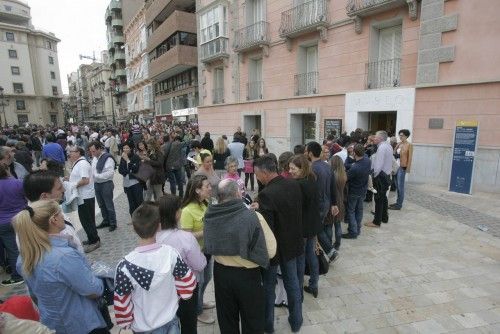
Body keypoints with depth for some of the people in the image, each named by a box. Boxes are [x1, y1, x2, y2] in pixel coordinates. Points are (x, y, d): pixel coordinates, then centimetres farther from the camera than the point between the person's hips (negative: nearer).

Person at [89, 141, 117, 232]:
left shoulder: (107, 158, -18)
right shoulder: (95, 158, 8)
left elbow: (110, 172, -23)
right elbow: (93, 169, 18)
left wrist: (98, 176, -23)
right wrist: (93, 176, 3)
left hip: (106, 184, -8)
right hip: (96, 184, 8)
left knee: (109, 205, 2)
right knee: (101, 205, 18)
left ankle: (113, 223, 15)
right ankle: (106, 221, 33)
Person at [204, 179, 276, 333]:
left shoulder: (210, 216, -15)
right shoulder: (253, 217, -26)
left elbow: (209, 245, 0)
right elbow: (270, 251, -21)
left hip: (220, 272, 4)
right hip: (247, 275, -3)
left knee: (226, 319, 27)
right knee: (252, 320, 23)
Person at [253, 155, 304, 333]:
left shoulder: (267, 194, -28)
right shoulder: (294, 184, -6)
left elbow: (266, 227, -26)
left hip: (277, 247, -6)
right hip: (295, 243, 6)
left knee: (269, 286, 17)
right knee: (293, 284, 23)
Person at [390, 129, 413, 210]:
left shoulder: (409, 145, -6)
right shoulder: (398, 144, 12)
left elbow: (410, 157, -9)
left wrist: (408, 168, -13)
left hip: (402, 167, -6)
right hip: (396, 166, 6)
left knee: (400, 186, -2)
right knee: (397, 186, 12)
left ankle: (399, 205, 4)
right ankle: (397, 202, 21)